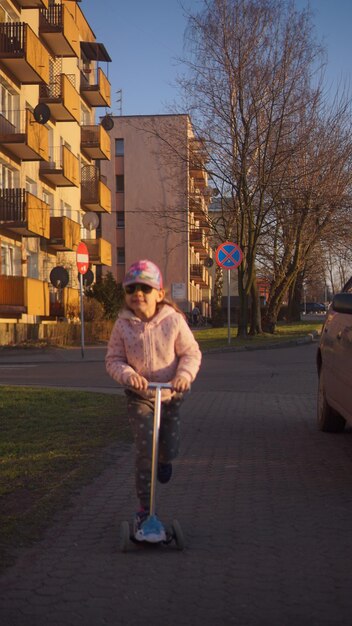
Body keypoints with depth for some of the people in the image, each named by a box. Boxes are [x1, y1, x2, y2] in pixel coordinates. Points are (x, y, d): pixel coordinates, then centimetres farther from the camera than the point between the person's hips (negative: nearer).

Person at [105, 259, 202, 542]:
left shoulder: (174, 320, -14)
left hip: (170, 394, 1)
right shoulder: (123, 324, -11)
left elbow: (191, 352, -9)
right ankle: (144, 512, 0)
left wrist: (185, 374, -28)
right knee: (145, 451, -10)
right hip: (139, 395, 0)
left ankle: (165, 460, 46)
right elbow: (113, 359, -6)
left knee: (170, 449, 3)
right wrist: (129, 375, -26)